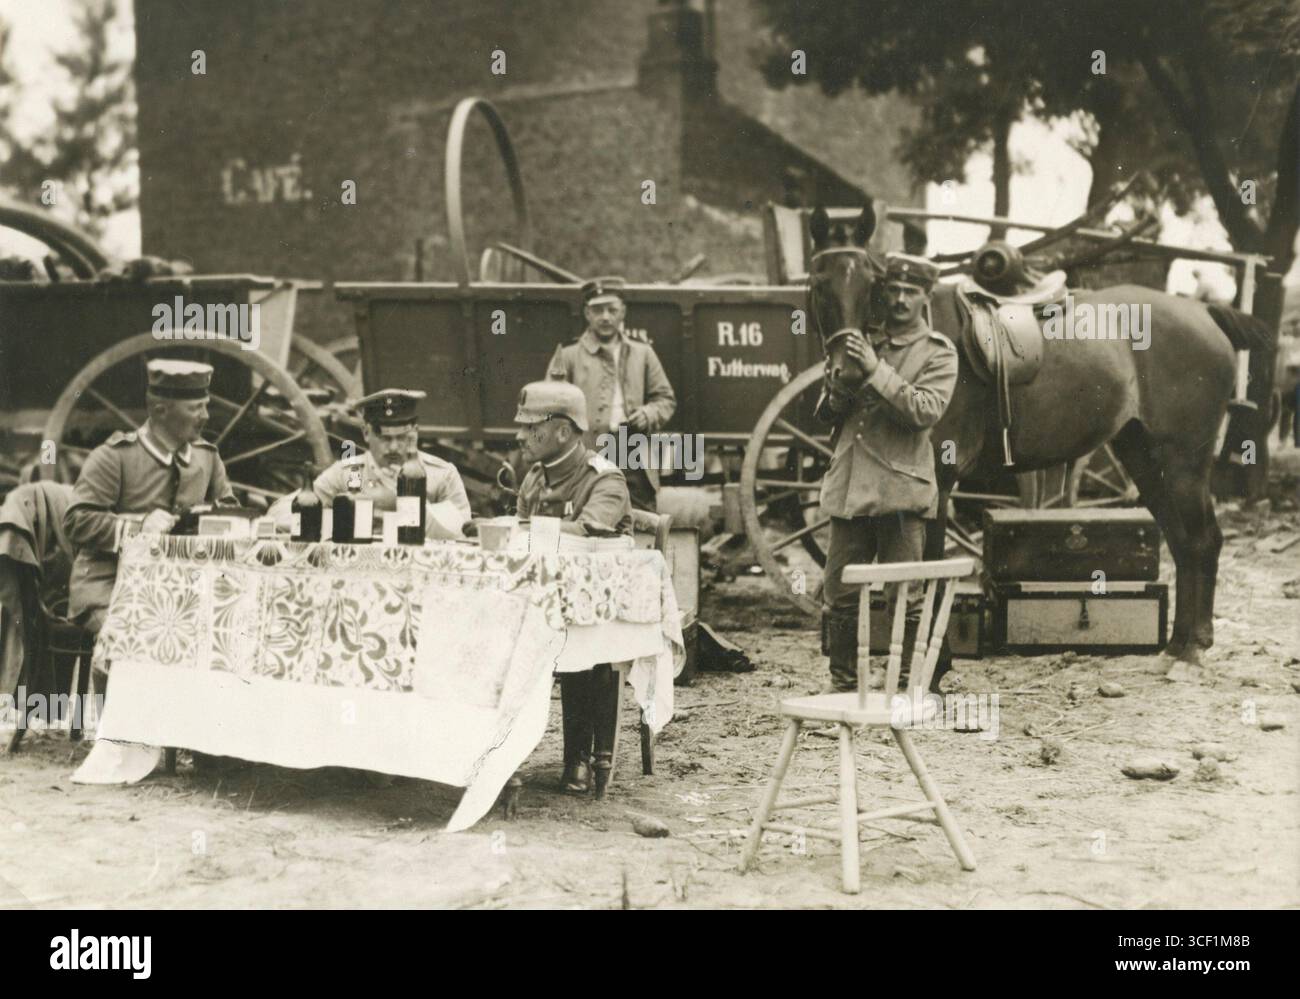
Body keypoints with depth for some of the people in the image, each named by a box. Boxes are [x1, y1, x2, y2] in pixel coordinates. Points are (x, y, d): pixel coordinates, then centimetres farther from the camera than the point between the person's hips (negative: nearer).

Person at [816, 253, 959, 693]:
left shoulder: (938, 353, 3)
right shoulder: (863, 340, 16)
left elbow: (925, 410, -15)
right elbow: (825, 414, 21)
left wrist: (877, 370, -20)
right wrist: (834, 396, -3)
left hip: (900, 490, -4)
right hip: (848, 487, 4)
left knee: (905, 598, -2)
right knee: (839, 595, 5)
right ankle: (843, 684, 17)